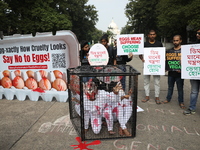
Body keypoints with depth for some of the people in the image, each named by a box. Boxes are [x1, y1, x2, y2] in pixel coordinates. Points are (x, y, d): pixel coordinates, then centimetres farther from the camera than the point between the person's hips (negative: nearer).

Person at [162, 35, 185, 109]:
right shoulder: (169, 51, 8)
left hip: (179, 73, -3)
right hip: (171, 72, 3)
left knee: (180, 88, 7)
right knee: (170, 87, 16)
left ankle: (181, 102, 20)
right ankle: (168, 99, 30)